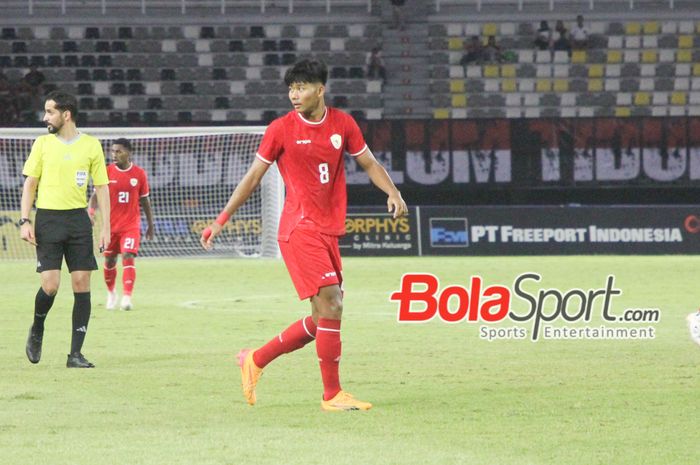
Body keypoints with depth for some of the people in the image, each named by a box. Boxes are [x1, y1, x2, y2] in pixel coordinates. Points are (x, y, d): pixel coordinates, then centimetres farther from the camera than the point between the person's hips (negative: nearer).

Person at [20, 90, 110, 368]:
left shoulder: (91, 145, 4)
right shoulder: (43, 144, 5)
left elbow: (101, 187, 7)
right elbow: (30, 183, 7)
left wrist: (106, 227, 1)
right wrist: (24, 221, -3)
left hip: (78, 219, 1)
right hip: (47, 218, -1)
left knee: (82, 283, -4)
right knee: (50, 285, -11)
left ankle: (76, 354, 0)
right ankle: (37, 330, 19)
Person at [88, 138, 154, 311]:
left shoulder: (139, 174, -1)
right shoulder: (107, 172, -2)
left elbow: (144, 201, 9)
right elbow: (96, 194, -5)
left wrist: (150, 225, 13)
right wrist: (91, 210, -26)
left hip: (131, 225, -2)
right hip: (111, 224, 2)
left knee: (128, 257, -17)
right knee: (109, 260, 11)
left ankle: (127, 297, -23)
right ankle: (111, 293, 34)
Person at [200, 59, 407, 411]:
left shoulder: (342, 124, 7)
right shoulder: (281, 129, -4)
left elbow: (369, 163, 16)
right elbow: (253, 176, 2)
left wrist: (392, 192, -4)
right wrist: (222, 220, 1)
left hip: (328, 230, 6)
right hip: (299, 230, -6)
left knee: (323, 319, 8)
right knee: (330, 307, -15)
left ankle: (256, 360, 23)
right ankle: (332, 394, -9)